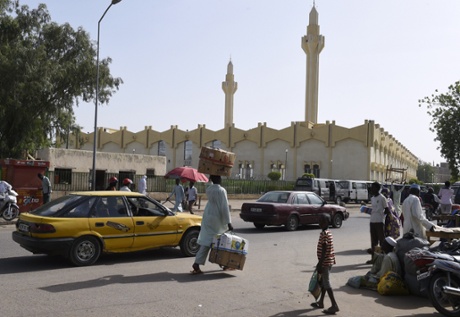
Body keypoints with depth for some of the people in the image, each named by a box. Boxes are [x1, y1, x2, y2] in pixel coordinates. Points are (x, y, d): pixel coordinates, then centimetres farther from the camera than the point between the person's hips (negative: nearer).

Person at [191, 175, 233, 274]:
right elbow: (224, 207, -17)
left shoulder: (208, 190, 5)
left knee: (206, 241, 4)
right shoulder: (221, 190, -15)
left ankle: (197, 264, -6)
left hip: (207, 217, 6)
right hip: (217, 218, -6)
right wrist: (229, 222, -16)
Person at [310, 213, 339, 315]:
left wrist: (319, 264, -20)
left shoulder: (324, 234, -20)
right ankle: (321, 302, 30)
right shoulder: (329, 233, 9)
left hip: (325, 262, -10)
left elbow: (324, 251, -22)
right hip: (329, 261, 10)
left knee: (326, 283, -5)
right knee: (323, 281, 19)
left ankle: (334, 305, -4)